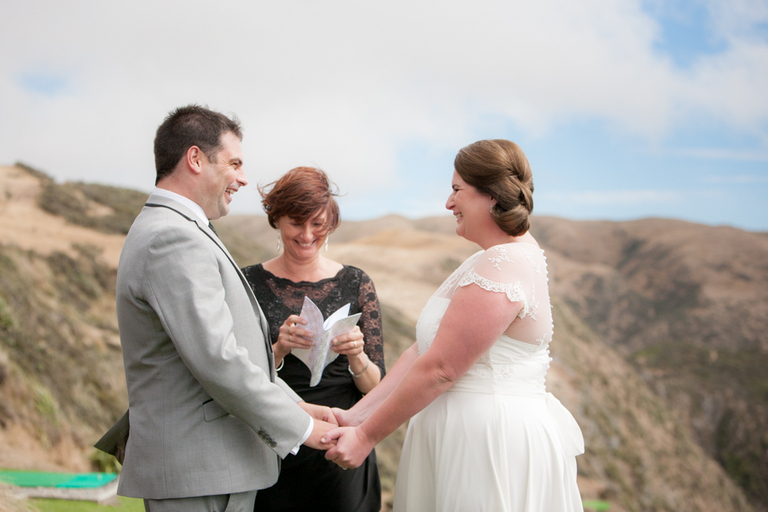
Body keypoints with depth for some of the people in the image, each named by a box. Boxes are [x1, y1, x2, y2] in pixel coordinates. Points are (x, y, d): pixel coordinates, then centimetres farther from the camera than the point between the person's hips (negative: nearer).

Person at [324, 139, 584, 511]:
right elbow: (424, 349, 7)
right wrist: (356, 415, 3)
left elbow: (438, 369, -20)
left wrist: (366, 436, -10)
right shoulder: (498, 258, 13)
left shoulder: (501, 268, -20)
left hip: (490, 445, -9)